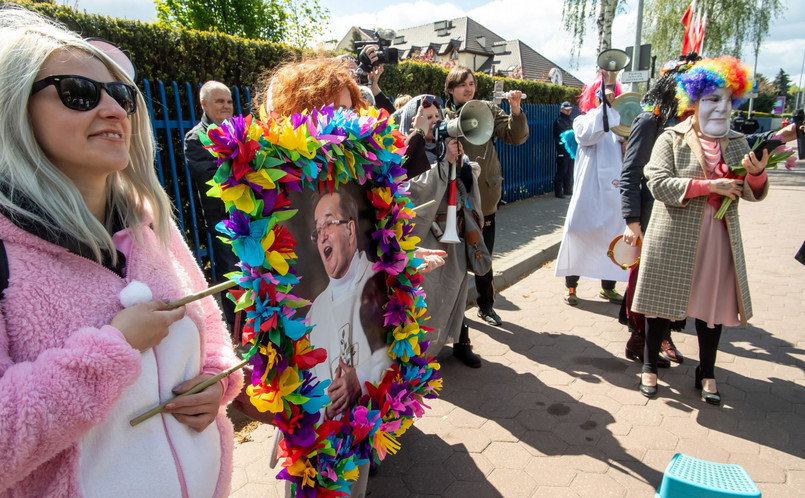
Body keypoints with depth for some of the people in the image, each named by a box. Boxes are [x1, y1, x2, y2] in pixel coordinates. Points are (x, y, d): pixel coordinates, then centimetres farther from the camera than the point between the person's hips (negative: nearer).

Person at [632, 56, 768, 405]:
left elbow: (752, 193, 7)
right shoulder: (672, 139, -3)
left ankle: (706, 374, 27)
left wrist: (757, 173, -15)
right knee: (663, 302, 5)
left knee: (713, 304, 9)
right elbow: (658, 183, -16)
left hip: (719, 239, 4)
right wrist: (709, 186, -22)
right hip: (674, 238, -4)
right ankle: (650, 366, 24)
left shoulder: (736, 143, 11)